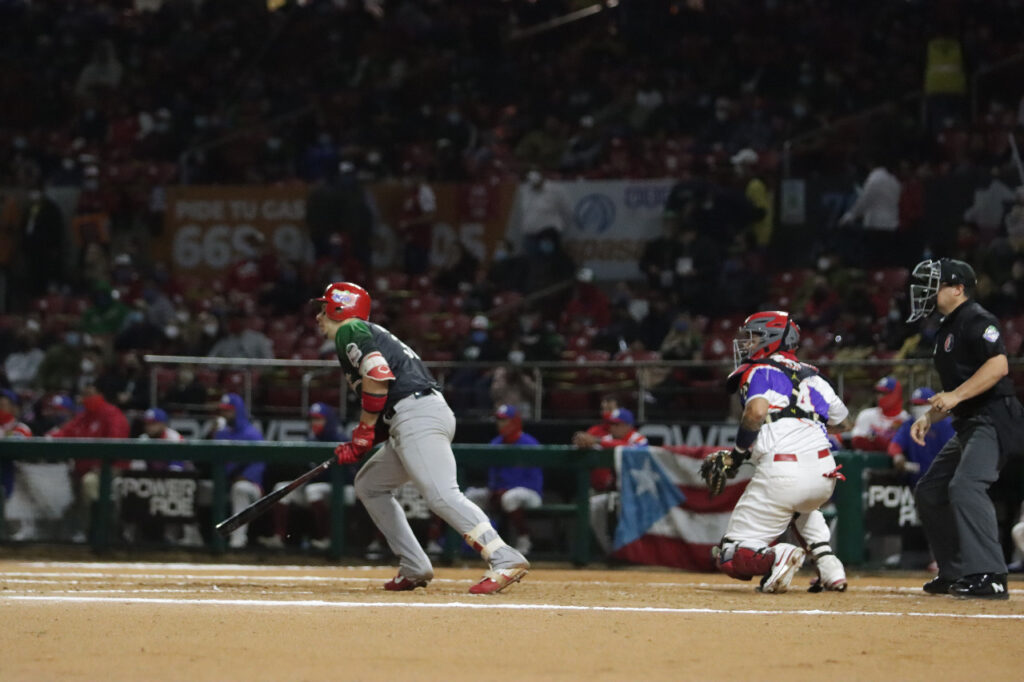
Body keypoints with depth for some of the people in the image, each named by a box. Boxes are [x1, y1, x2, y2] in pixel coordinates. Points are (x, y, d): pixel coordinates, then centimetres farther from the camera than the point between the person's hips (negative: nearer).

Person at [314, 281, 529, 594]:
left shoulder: (349, 331, 2)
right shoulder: (370, 334, 32)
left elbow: (378, 376, -14)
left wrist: (363, 433, -7)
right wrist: (356, 446, 17)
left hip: (419, 413, -11)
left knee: (441, 495, -22)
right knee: (369, 484, 22)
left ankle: (506, 561, -34)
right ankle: (414, 569, 14)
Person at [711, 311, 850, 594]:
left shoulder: (760, 371, 4)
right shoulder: (811, 374, 22)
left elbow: (757, 411, -17)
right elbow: (842, 420, 29)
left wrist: (737, 454, -3)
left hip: (782, 473, -6)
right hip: (824, 476, 6)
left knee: (730, 556, 3)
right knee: (801, 505, 43)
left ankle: (776, 557, -29)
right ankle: (828, 564, 19)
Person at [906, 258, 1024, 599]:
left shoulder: (976, 320, -10)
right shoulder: (946, 330, 21)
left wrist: (956, 396, -26)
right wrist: (929, 417, 14)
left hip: (993, 420, -11)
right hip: (967, 427, 11)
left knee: (965, 487, -27)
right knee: (929, 492, 13)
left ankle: (989, 577, -31)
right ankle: (955, 573, 20)